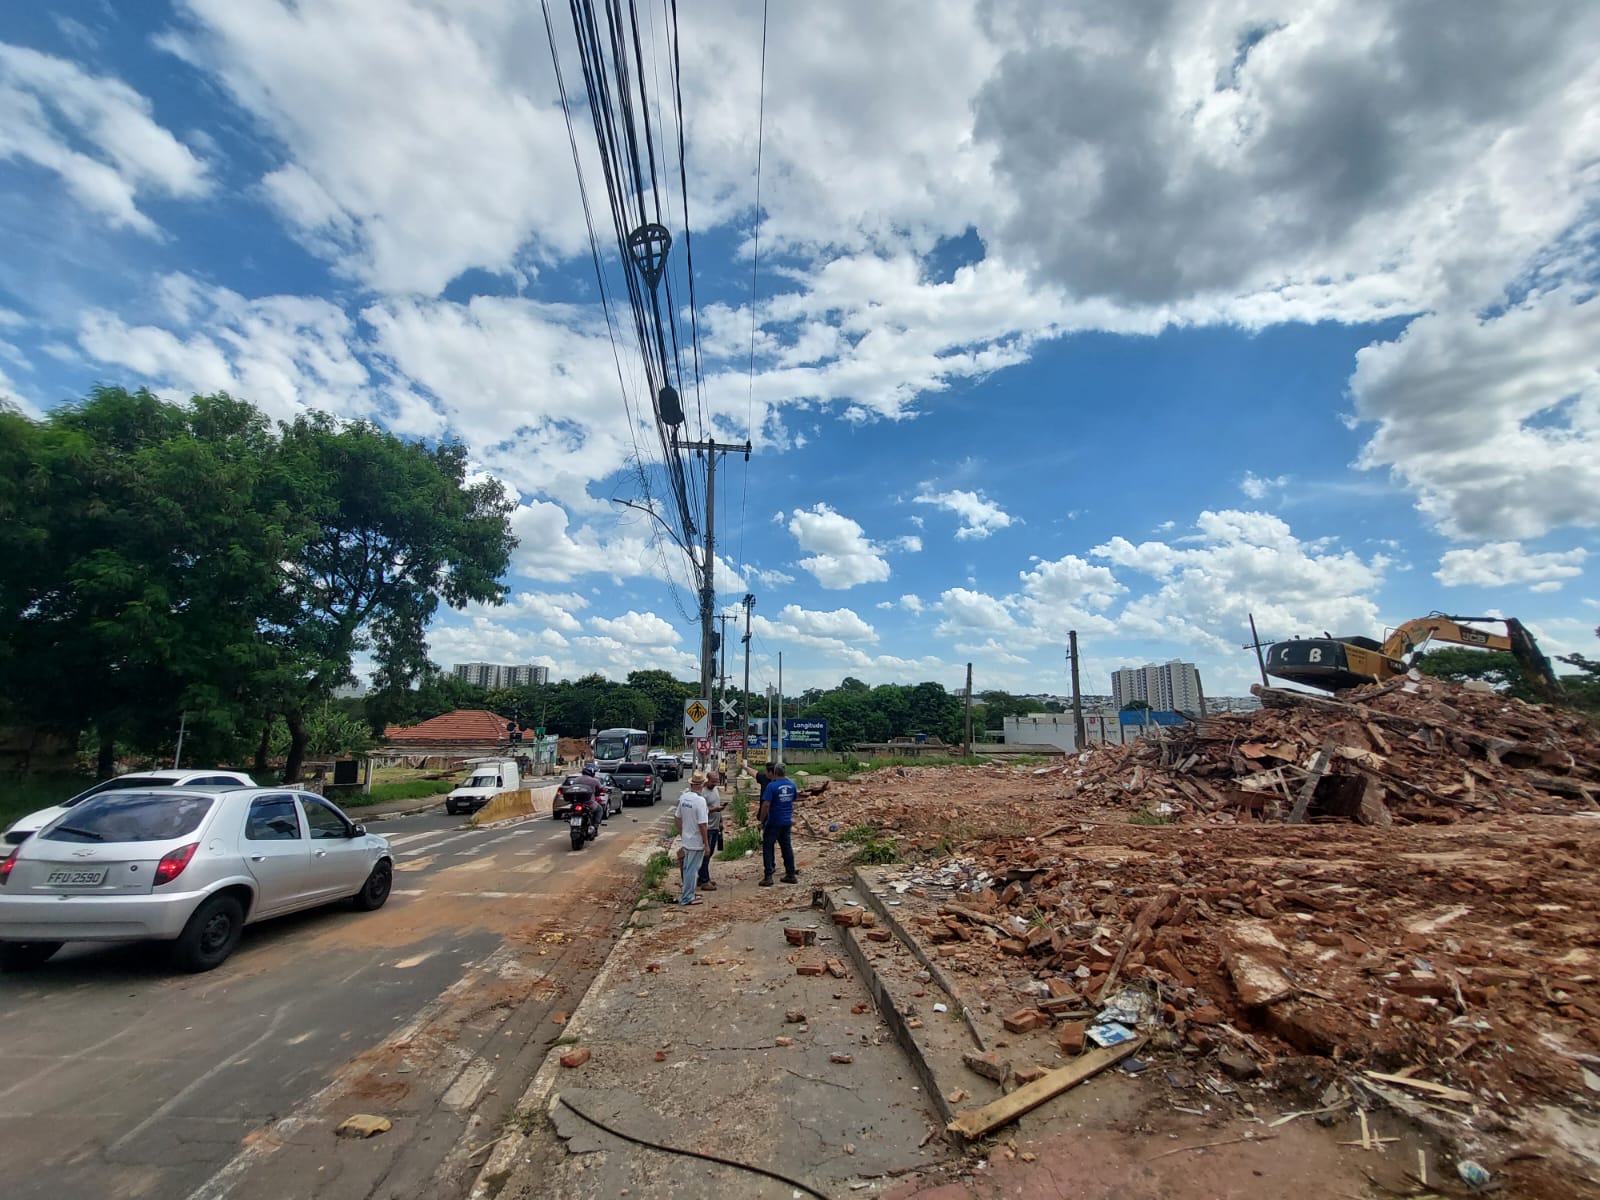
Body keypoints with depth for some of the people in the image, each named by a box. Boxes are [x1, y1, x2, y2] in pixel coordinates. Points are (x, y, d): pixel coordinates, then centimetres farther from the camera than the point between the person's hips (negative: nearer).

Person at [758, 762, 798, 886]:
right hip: (787, 822, 6)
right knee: (787, 847, 14)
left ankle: (768, 877, 0)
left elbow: (766, 805, -19)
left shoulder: (771, 786, -16)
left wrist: (762, 821, -11)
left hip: (774, 822, -6)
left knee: (767, 847, 3)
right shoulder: (791, 784, 4)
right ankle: (790, 875, 18)